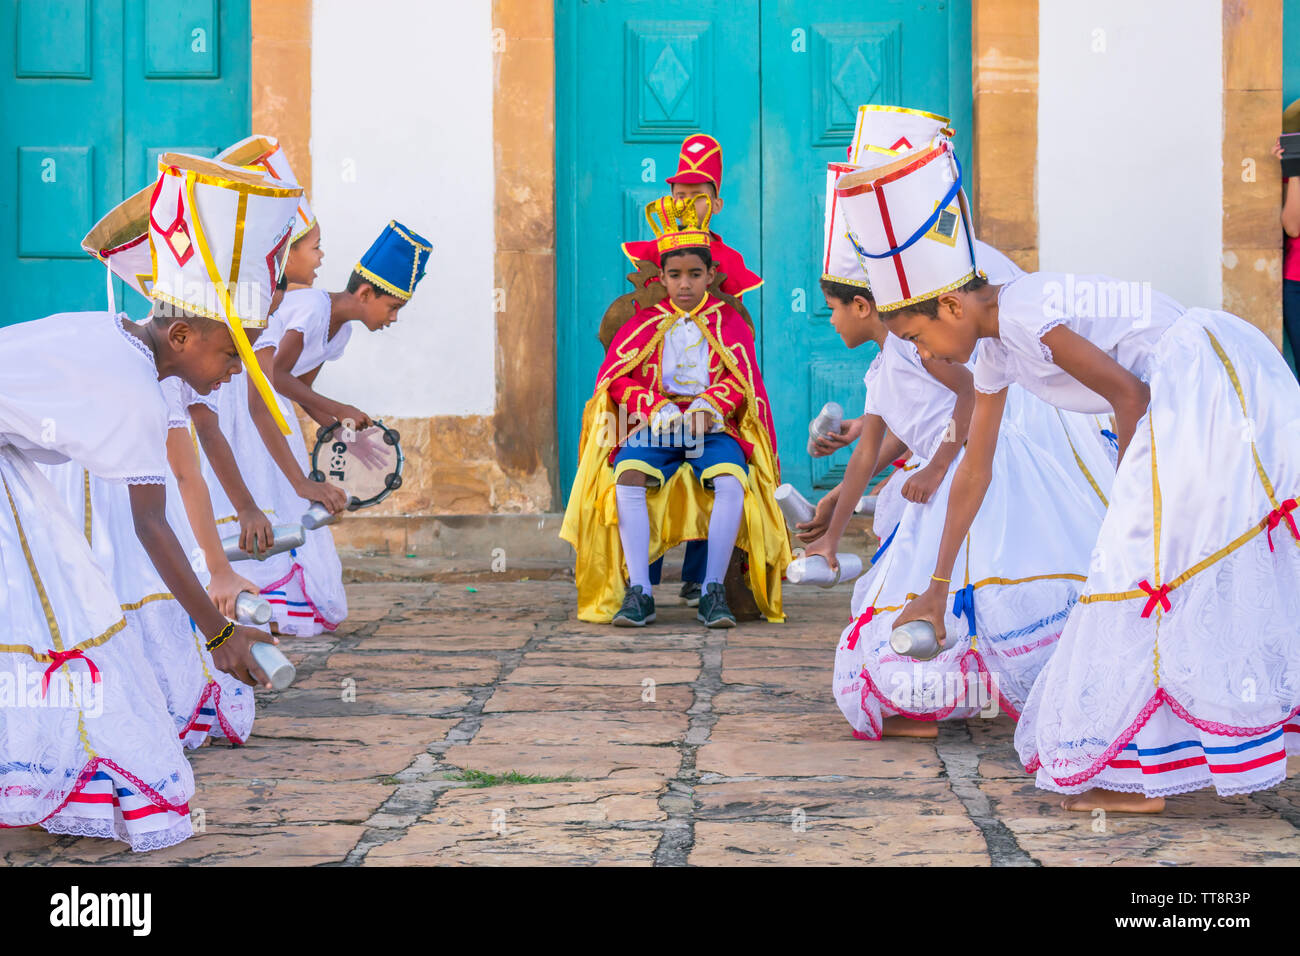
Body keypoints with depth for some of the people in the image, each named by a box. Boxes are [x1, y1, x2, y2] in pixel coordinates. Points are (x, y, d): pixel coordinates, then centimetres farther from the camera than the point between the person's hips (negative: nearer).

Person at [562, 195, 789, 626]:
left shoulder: (729, 322, 13)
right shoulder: (644, 323, 15)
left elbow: (741, 380, 2)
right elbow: (617, 377, 5)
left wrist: (708, 404, -18)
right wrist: (657, 409, -13)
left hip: (713, 426, -1)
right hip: (653, 426, 1)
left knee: (732, 480, -34)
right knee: (629, 476, -32)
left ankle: (713, 592, -26)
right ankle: (639, 591, -31)